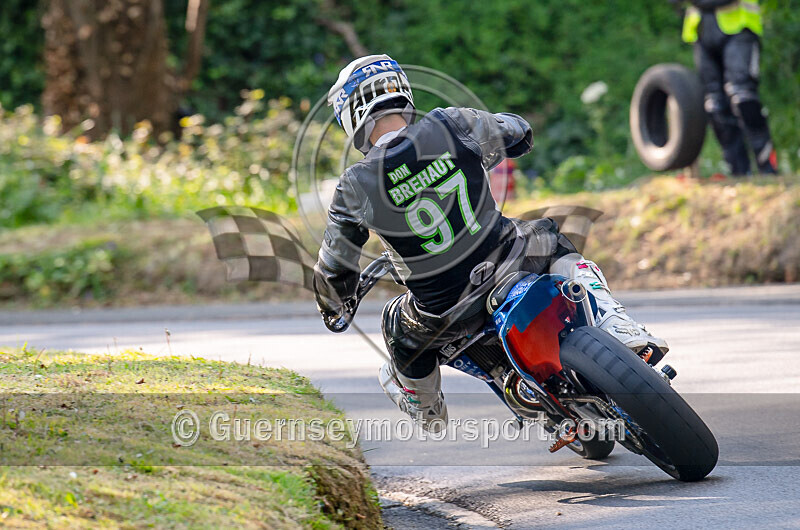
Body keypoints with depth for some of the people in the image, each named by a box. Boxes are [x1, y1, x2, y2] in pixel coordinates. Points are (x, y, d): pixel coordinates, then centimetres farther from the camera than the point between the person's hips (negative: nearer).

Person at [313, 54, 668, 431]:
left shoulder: (355, 187, -10)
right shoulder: (450, 126, -8)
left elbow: (334, 268, 4)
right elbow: (517, 134, 13)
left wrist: (332, 306, 27)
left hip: (448, 312, -1)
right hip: (509, 264, 1)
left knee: (401, 332, 32)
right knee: (553, 242, 32)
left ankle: (426, 411, 58)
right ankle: (617, 328, 12)